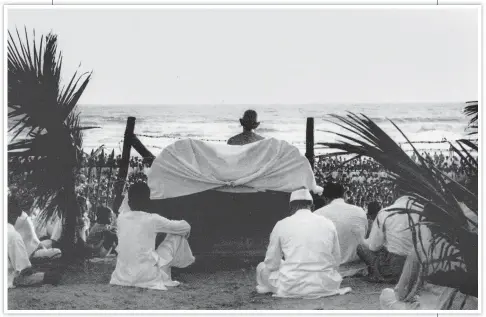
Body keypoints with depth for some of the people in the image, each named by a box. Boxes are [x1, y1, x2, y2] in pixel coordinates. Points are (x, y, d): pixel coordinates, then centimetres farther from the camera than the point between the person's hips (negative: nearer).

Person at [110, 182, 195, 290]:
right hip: (146, 277, -5)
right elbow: (185, 227, 6)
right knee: (176, 236, 10)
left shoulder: (121, 217, 2)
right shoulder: (153, 219, -8)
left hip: (122, 277, 5)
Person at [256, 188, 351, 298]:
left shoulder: (281, 225, -2)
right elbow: (337, 261, 11)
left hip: (292, 288, -2)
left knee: (262, 267, 23)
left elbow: (271, 264, 4)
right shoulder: (328, 223, 4)